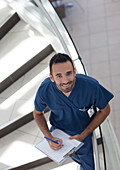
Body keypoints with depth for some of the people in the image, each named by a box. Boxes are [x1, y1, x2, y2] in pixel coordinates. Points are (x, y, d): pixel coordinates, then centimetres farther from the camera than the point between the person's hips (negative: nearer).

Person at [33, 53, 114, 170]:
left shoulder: (91, 86, -35)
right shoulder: (44, 90, -30)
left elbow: (104, 110, -16)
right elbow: (37, 113, -8)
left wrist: (83, 135, -19)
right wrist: (49, 137, -21)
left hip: (83, 132, -2)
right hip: (57, 130, 2)